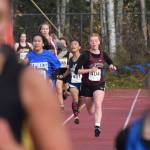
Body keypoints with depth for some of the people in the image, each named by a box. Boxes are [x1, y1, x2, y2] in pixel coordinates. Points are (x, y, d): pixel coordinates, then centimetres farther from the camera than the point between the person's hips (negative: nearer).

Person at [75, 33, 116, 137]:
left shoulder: (103, 54, 0)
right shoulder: (85, 55, -10)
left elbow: (110, 63, 20)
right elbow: (77, 70, -14)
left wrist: (112, 66, -3)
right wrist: (90, 70, -25)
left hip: (99, 84, 0)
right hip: (87, 85, 0)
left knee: (98, 105, -25)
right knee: (91, 111, 12)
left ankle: (97, 126, -27)